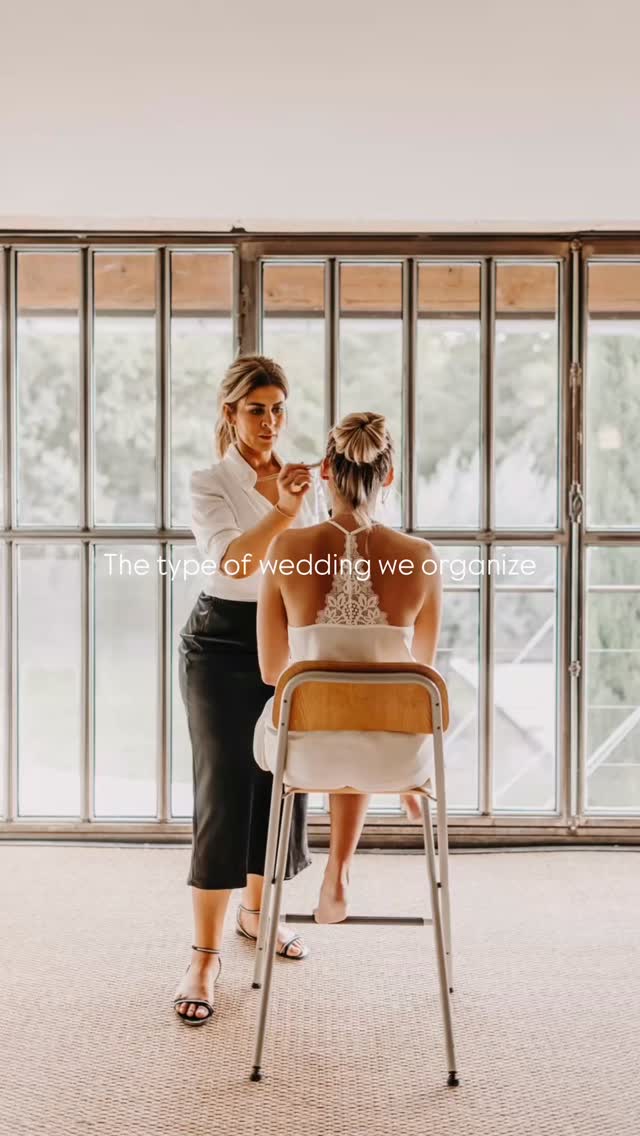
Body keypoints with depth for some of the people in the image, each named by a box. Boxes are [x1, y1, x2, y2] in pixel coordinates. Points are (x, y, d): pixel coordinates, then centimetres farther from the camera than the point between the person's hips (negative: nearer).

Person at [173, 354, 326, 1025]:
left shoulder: (300, 480, 9)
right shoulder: (210, 484, -7)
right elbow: (230, 562, -25)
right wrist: (281, 512, -38)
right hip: (224, 645, -5)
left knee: (280, 782, 11)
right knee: (225, 794, -8)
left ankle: (255, 910, 33)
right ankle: (204, 956, -1)